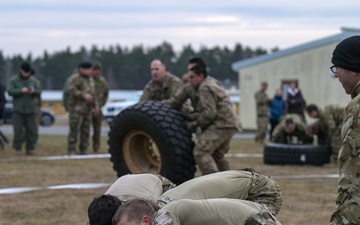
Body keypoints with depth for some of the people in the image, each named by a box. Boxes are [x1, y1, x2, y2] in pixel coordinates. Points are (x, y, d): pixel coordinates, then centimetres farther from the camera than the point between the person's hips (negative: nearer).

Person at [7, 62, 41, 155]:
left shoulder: (33, 81, 10)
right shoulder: (13, 80, 1)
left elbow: (39, 91, 7)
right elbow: (10, 91, -11)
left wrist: (34, 91, -15)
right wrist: (21, 91, -23)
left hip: (30, 110, 3)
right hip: (18, 111, -3)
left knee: (32, 130, 1)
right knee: (18, 130, -7)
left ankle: (30, 148, 8)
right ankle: (17, 149, -1)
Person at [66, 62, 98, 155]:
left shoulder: (90, 79, 17)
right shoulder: (75, 78, -8)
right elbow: (71, 90, -21)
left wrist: (95, 106, 14)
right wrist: (84, 95, -25)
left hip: (87, 109, 8)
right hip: (76, 108, -8)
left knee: (85, 131, 6)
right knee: (74, 130, -10)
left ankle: (83, 151, 10)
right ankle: (71, 152, -8)